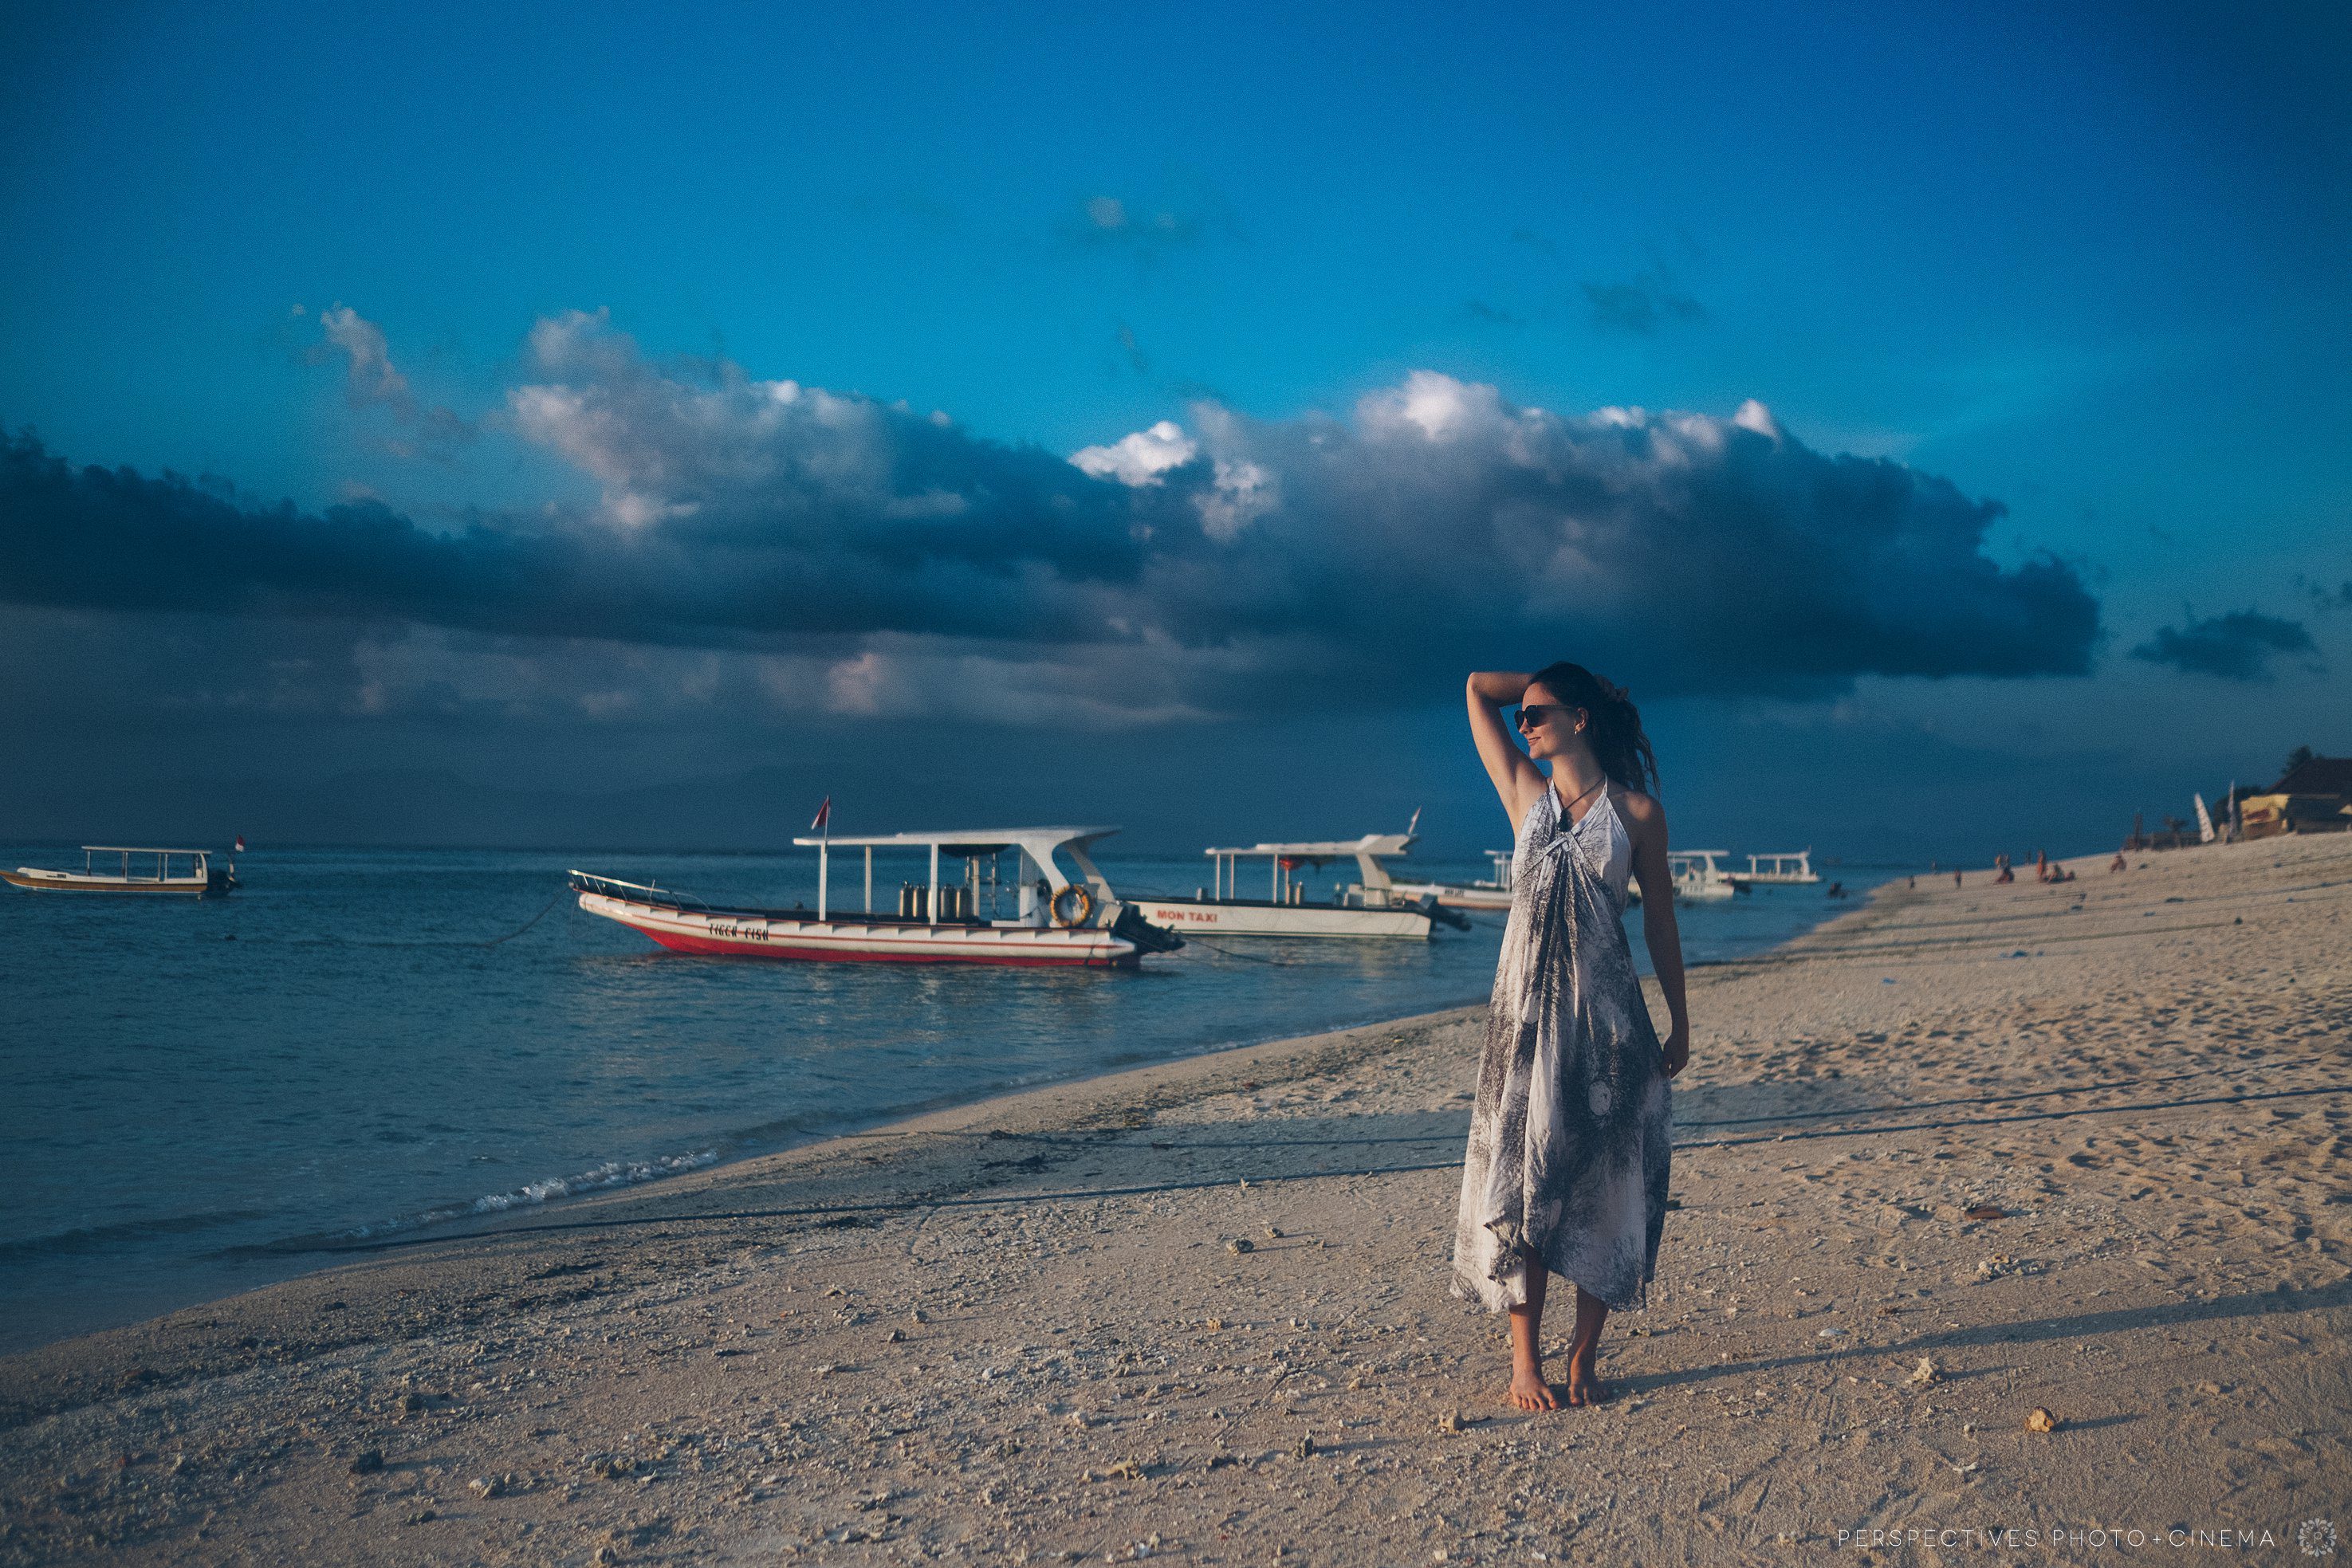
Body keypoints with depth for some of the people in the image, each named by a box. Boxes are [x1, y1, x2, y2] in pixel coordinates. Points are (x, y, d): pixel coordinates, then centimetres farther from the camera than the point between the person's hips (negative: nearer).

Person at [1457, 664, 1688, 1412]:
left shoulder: (1636, 811, 2)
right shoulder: (1525, 793, 8)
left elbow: (1660, 923, 6)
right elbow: (1478, 688, 12)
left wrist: (1680, 1023, 7)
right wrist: (1551, 684, 15)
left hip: (1607, 1016, -1)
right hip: (1526, 1013, 2)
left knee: (1603, 1182, 2)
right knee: (1521, 1181, 1)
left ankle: (1583, 1357, 13)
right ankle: (1525, 1358, 9)